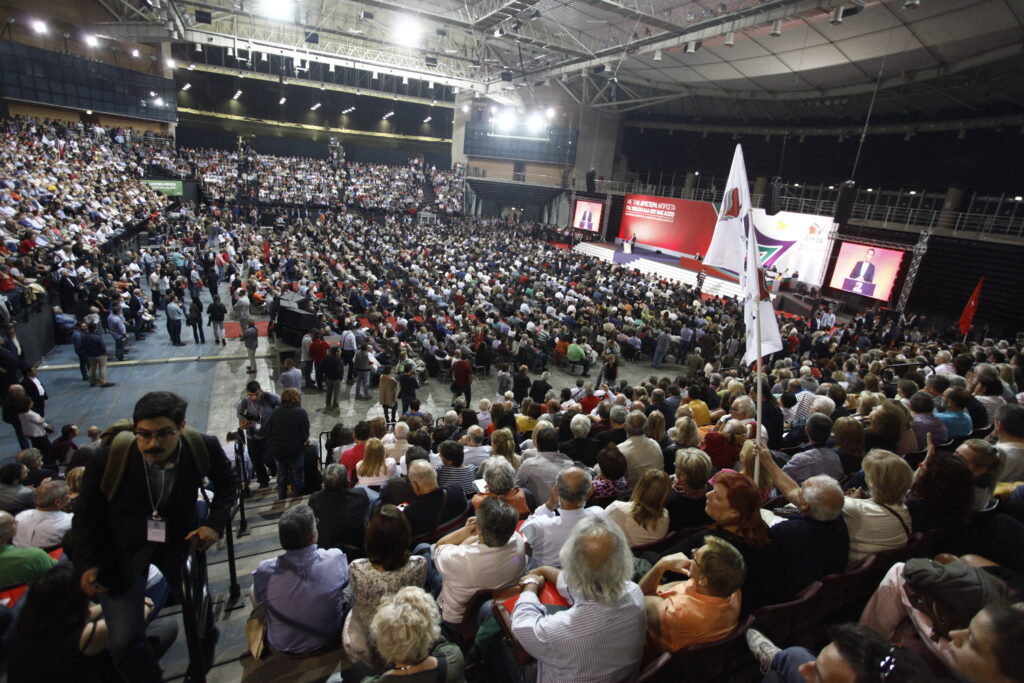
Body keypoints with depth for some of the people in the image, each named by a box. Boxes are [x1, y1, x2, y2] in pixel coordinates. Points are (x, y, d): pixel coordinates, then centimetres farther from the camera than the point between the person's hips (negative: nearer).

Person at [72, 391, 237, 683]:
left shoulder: (203, 447, -26)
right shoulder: (108, 459, -28)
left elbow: (227, 483, -3)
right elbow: (87, 513, -6)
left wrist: (215, 523, -15)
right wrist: (86, 563, -10)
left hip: (180, 540, 2)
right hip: (123, 549, -1)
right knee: (125, 640, -2)